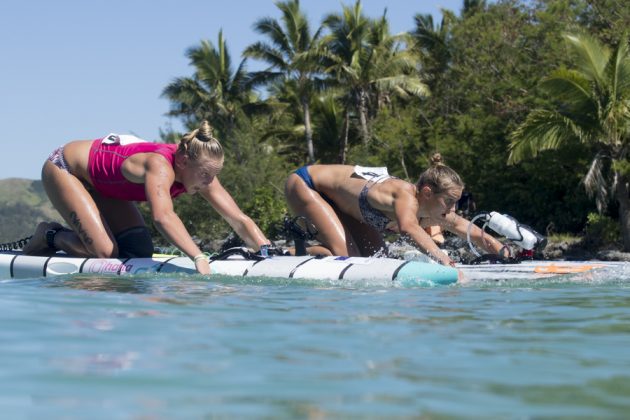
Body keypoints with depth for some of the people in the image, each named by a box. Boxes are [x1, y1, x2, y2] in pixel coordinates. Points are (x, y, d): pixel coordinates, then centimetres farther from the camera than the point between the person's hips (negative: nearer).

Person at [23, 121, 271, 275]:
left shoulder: (201, 173, -17)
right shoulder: (160, 166, -40)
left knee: (140, 251, -3)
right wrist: (199, 259, -68)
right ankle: (50, 237, 5)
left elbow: (239, 221, -20)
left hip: (99, 180, 8)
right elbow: (162, 216, -59)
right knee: (104, 252, -22)